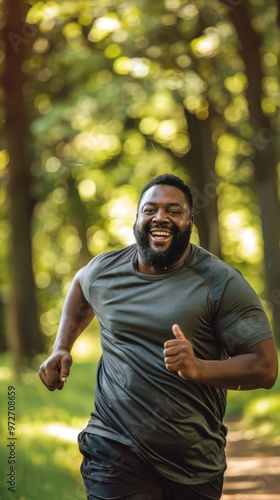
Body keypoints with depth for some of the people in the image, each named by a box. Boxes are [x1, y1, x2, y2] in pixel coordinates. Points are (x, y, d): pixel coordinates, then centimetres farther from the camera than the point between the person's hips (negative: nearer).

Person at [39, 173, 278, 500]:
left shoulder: (221, 283, -8)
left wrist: (198, 368, -28)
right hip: (116, 452, 1)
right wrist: (61, 348, 17)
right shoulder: (104, 270, 4)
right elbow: (81, 285, 30)